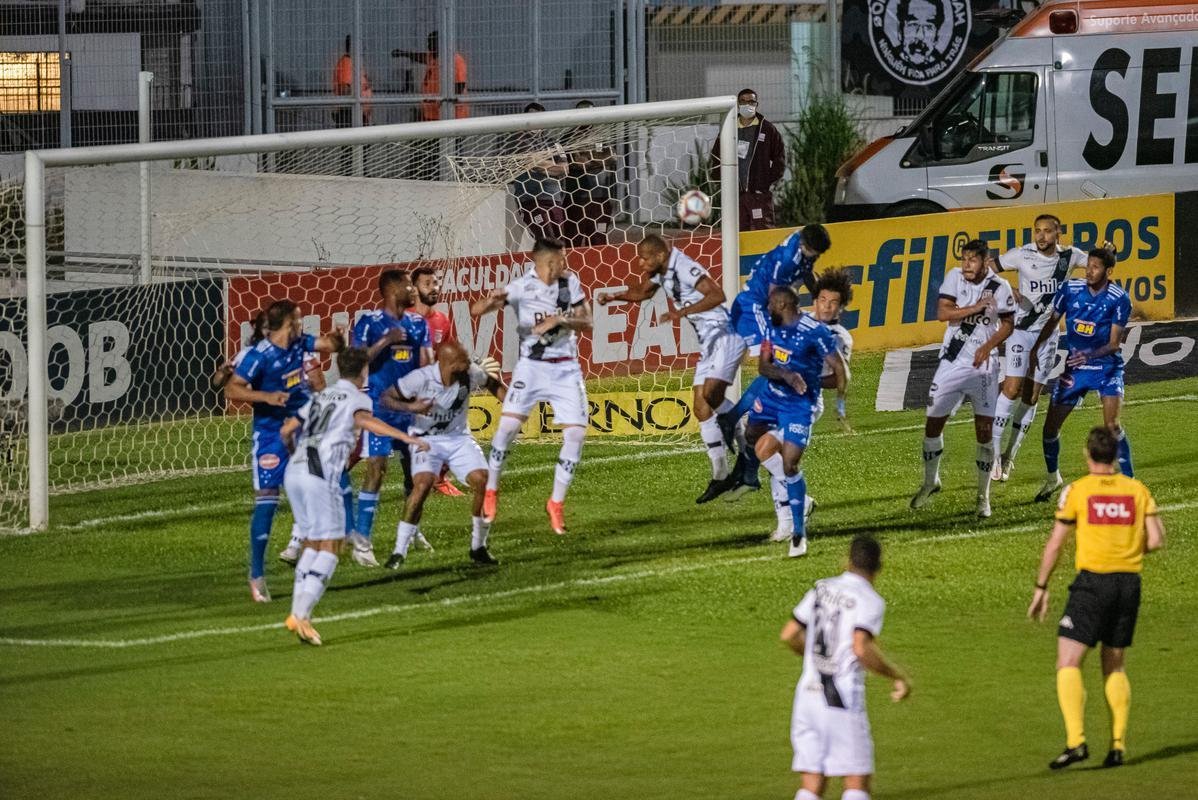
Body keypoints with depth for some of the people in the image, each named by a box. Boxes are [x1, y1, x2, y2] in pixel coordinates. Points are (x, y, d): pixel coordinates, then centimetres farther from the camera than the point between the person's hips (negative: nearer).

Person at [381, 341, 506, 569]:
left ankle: (478, 548, 8)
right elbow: (387, 398, -16)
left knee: (482, 482, -12)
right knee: (423, 484, -26)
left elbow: (492, 384, 8)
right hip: (427, 439, -4)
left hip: (458, 437, 4)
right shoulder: (421, 379, -26)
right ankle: (399, 552, -16)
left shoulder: (471, 374, -15)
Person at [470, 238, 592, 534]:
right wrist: (491, 301, -39)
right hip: (532, 365, -3)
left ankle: (557, 502, 6)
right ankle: (490, 490, 4)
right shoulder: (521, 287, -12)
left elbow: (586, 322, 3)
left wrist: (558, 320, -16)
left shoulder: (570, 282, 0)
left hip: (566, 368, 3)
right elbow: (476, 310, -16)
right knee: (509, 424, -16)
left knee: (576, 433, -7)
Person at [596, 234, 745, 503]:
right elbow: (643, 292, 31)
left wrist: (682, 312, -34)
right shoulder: (660, 272, 9)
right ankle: (720, 476, 8)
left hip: (725, 336, -10)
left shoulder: (684, 267, -20)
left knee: (711, 393, -26)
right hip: (708, 342, 10)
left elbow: (717, 295, -30)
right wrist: (614, 296, 15)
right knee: (702, 408, 5)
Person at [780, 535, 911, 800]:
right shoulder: (870, 600, -8)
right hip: (842, 701, -6)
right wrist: (899, 677, -11)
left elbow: (789, 635, 13)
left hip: (808, 695, 6)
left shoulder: (821, 589, 10)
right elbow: (862, 649, -22)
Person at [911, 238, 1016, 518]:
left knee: (985, 430, -2)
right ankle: (930, 482, 29)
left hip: (983, 365, -1)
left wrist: (989, 345, -13)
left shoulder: (999, 287, -7)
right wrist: (975, 308, -21)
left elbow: (1008, 324, 2)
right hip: (952, 361, 1)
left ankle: (983, 495, 11)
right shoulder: (955, 277, -5)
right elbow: (942, 313, -14)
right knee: (933, 423, 6)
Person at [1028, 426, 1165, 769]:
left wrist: (1041, 588, 6)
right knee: (1115, 666, 17)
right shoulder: (1137, 490, 5)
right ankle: (1118, 744, 10)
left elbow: (1054, 545, -2)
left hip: (1092, 582, -4)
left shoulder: (1076, 491, -3)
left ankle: (1076, 741, -19)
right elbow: (1156, 540, 1)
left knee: (1068, 664, -4)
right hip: (1129, 583, 4)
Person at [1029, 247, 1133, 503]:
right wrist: (1035, 349, 4)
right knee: (1051, 425, 4)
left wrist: (1090, 354, -33)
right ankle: (1052, 477, 28)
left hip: (1107, 366, -4)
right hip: (1074, 366, 4)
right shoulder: (1070, 289, -8)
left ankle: (1129, 480, -8)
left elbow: (1114, 343, -17)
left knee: (1112, 425, -20)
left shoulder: (1119, 299, -17)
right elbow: (1052, 321, 9)